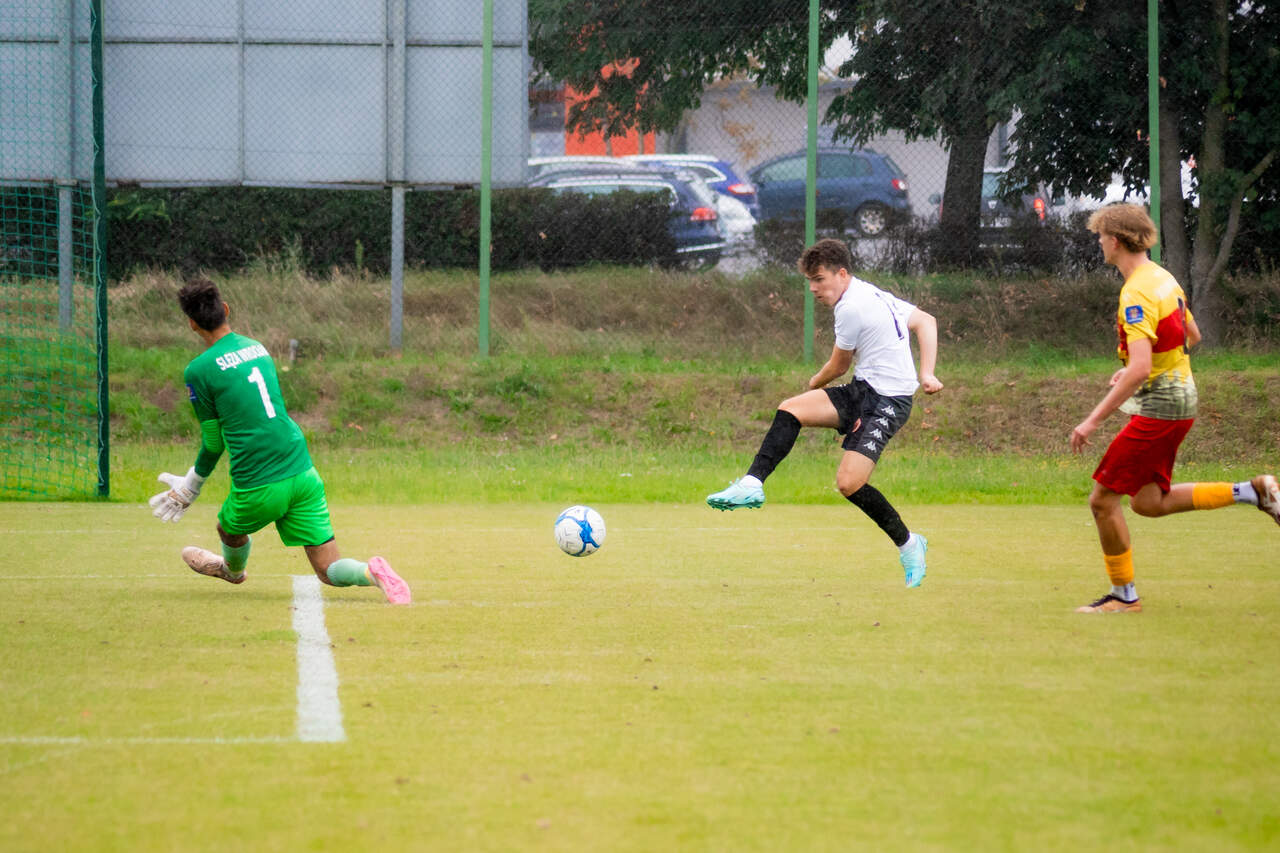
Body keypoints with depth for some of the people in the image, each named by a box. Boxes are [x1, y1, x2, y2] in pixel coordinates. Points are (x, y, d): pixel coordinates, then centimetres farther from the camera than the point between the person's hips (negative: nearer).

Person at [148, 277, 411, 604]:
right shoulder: (258, 348, 14)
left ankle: (233, 569, 59)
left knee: (229, 530, 31)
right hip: (303, 473, 4)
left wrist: (191, 486, 21)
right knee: (329, 569, 5)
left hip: (259, 489, -4)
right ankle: (371, 572, -24)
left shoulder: (198, 371, -6)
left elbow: (214, 442, 2)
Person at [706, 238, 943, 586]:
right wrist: (926, 374, 8)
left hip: (887, 402, -10)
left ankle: (908, 544, 1)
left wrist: (815, 383, 21)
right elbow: (926, 321, 18)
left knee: (849, 483, -17)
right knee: (790, 410, -5)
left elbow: (837, 367, -2)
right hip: (863, 390, 10)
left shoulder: (851, 307, -15)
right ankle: (752, 485, -13)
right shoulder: (874, 295, 14)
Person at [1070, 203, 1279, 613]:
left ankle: (1124, 595, 7)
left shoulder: (1137, 293, -22)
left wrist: (1093, 420, -28)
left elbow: (1140, 369, -30)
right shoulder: (1162, 279, 9)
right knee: (1148, 502, 17)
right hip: (1179, 399, 10)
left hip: (1157, 408, -10)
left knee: (1103, 498, -2)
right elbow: (1192, 336, 23)